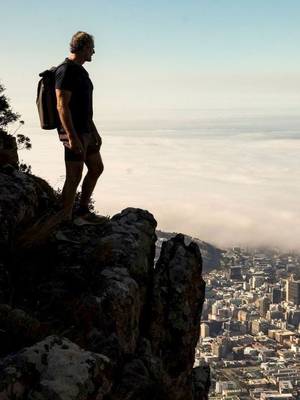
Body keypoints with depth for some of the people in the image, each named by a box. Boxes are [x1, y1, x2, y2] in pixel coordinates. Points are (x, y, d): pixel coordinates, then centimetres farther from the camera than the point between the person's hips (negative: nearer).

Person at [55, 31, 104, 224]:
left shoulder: (80, 71, 16)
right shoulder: (66, 71, -15)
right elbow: (62, 106, -21)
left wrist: (95, 132, 22)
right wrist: (72, 138, -25)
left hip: (86, 131, 10)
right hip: (73, 132, -10)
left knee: (97, 168, 16)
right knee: (74, 177, -6)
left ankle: (83, 210, 27)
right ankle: (66, 219, 3)